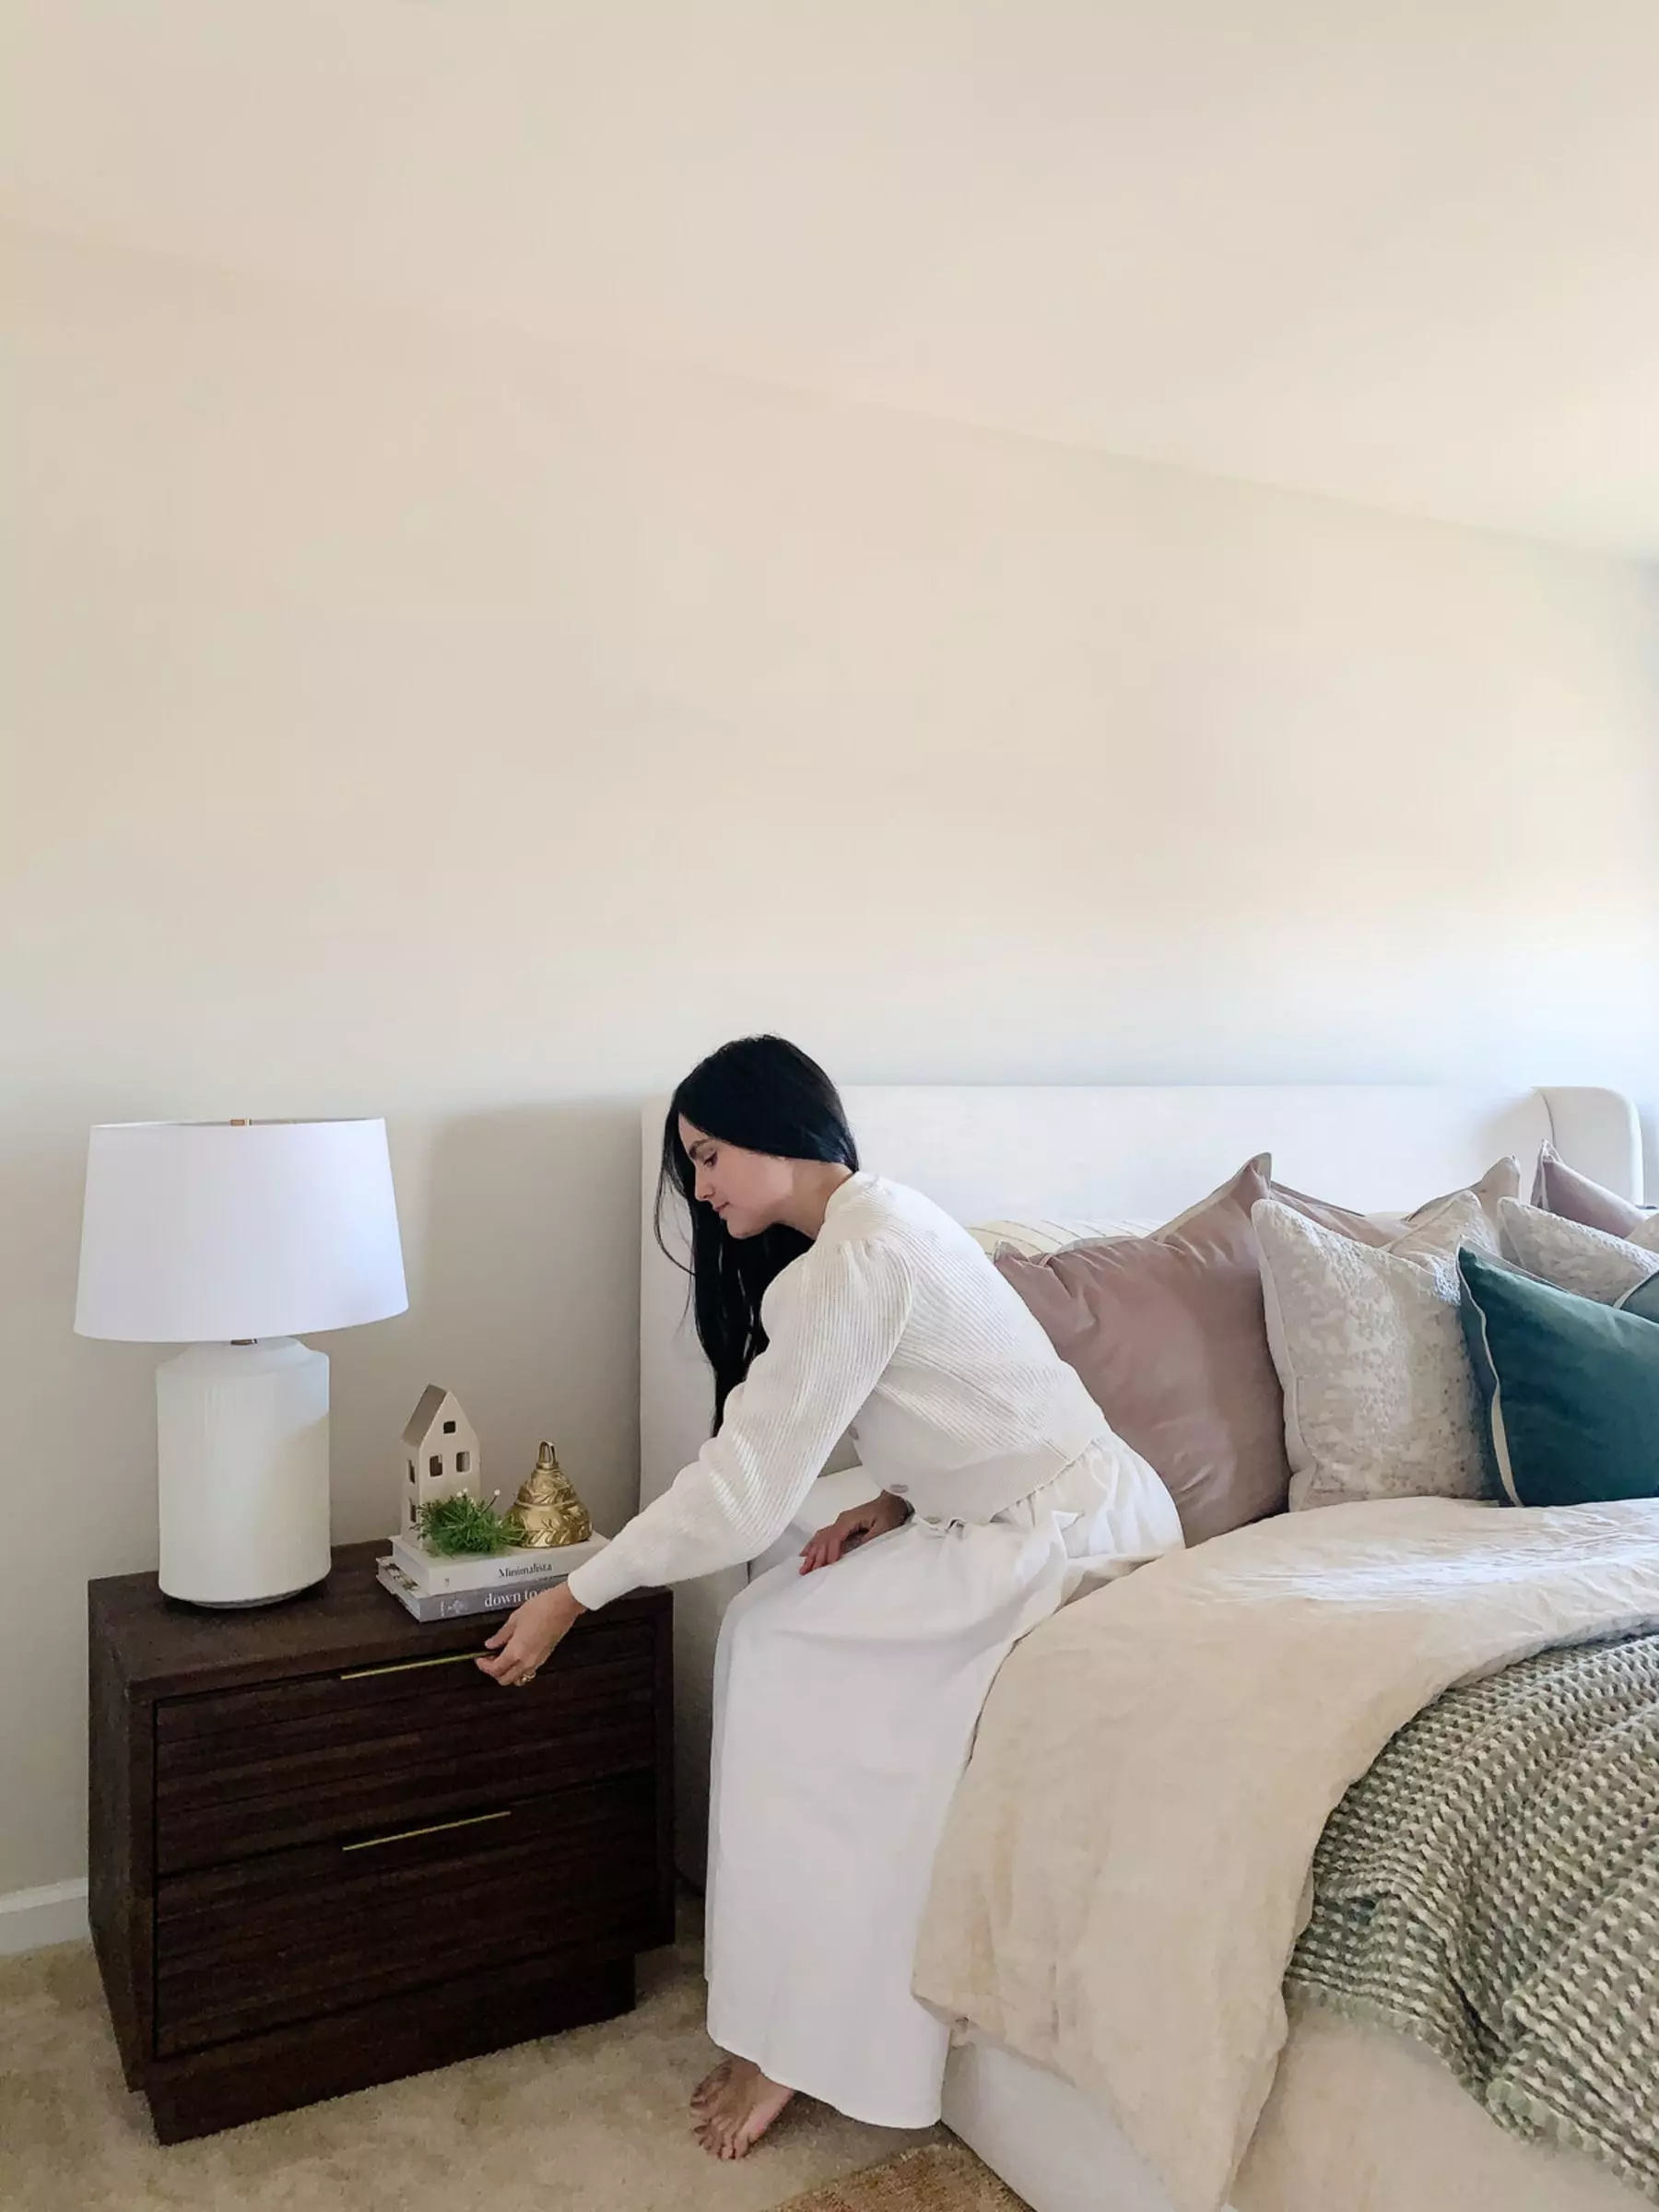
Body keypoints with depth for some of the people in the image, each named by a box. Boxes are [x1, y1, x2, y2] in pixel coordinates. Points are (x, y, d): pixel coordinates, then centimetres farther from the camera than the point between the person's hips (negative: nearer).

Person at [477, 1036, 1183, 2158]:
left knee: (781, 1642, -10)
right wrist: (900, 1499, 0)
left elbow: (745, 1491, -22)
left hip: (1069, 1533, -9)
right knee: (784, 1625, 3)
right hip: (1059, 1508, 9)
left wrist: (574, 1597, -12)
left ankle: (794, 2043, 2)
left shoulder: (845, 1262, -21)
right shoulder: (883, 1217, 9)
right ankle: (821, 2000, 11)